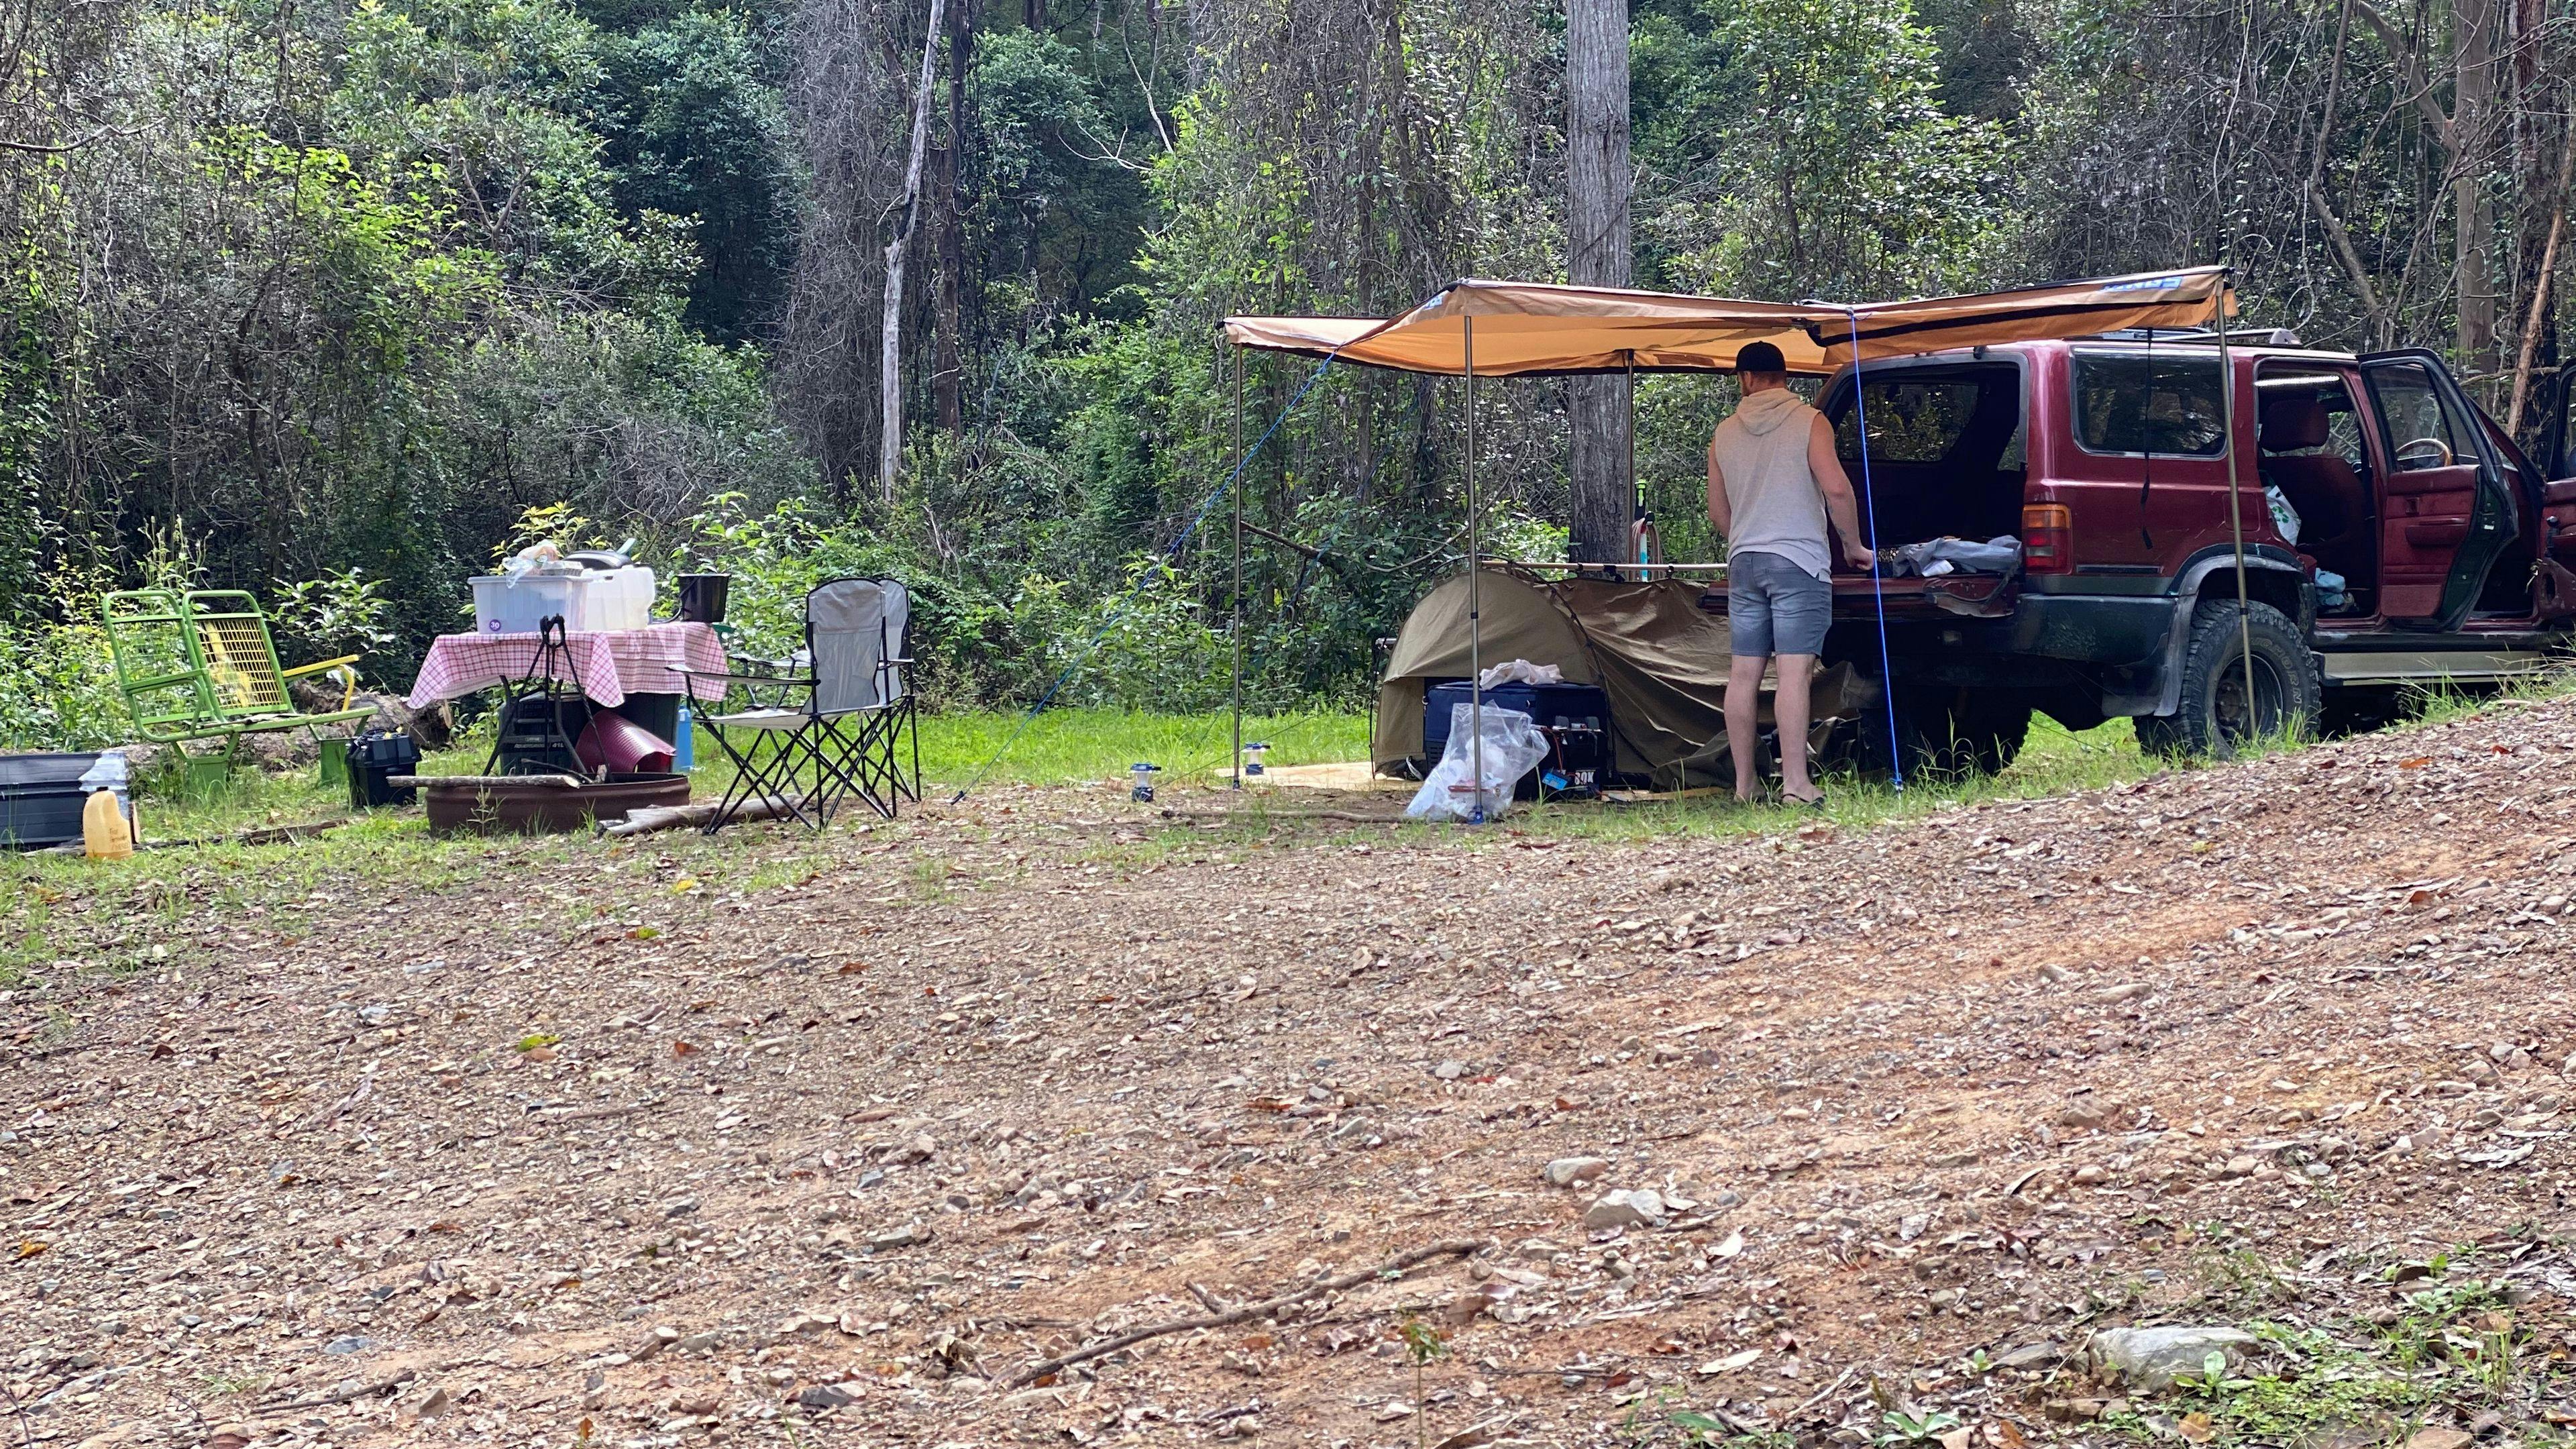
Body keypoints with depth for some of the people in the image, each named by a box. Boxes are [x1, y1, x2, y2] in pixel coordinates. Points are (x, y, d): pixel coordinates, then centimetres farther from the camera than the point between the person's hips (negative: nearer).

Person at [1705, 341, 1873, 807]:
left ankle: (1744, 783, 9)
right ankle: (1795, 783, -17)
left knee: (1744, 672, 7)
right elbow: (1836, 489, -13)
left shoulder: (1725, 434, 11)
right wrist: (1854, 546, 0)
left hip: (1744, 561, 5)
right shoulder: (1808, 422, -3)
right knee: (1794, 671, -10)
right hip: (1799, 560, -5)